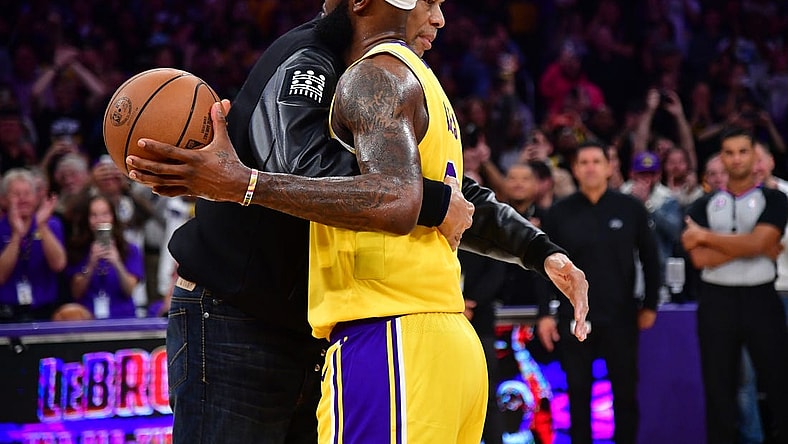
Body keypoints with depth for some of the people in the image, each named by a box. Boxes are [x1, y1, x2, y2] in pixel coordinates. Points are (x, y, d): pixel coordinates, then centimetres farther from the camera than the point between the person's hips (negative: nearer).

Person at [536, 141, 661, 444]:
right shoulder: (558, 213, 1)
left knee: (625, 391, 6)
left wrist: (650, 305, 2)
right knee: (578, 392, 5)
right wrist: (545, 313, -4)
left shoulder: (630, 209, -1)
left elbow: (649, 258, 4)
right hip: (574, 317, 0)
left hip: (621, 316, 0)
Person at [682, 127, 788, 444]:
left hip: (761, 299, -1)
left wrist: (706, 236, -9)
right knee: (718, 387, 6)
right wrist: (755, 247, -11)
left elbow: (757, 243, -14)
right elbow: (700, 258, -7)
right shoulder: (704, 206, 7)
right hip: (716, 301, 1)